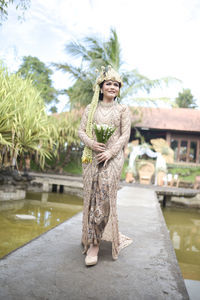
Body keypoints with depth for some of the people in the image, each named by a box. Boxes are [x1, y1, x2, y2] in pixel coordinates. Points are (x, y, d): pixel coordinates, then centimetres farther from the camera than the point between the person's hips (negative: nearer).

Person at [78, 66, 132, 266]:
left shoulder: (122, 110, 9)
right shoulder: (91, 108, 13)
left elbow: (125, 135, 2)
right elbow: (81, 131, 8)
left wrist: (111, 152, -12)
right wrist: (92, 143, -12)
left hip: (112, 157, -2)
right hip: (92, 157, 2)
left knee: (104, 196, -10)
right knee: (92, 196, 0)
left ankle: (94, 242, -3)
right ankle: (94, 238, 16)